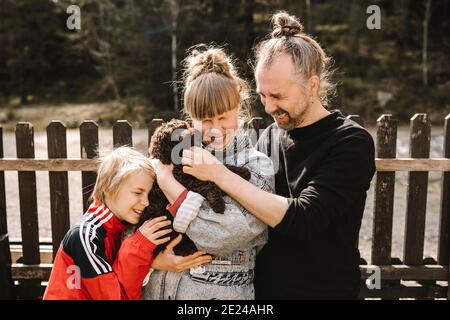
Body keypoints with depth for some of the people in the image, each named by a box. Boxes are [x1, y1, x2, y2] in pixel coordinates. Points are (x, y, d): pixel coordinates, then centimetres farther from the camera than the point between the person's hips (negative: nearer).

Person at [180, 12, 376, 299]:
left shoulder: (351, 143, -17)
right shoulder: (269, 136, 0)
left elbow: (301, 219, -27)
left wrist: (219, 173, -27)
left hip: (324, 290, -5)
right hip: (262, 287, 5)